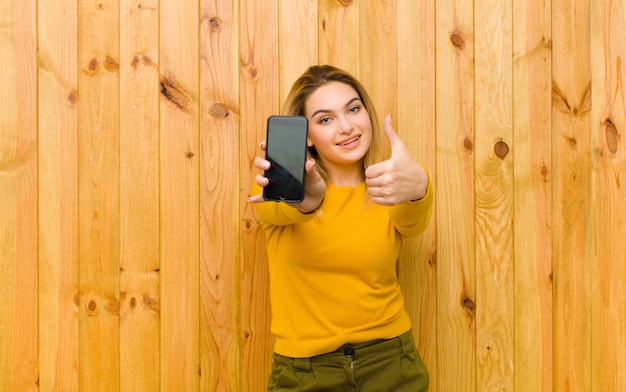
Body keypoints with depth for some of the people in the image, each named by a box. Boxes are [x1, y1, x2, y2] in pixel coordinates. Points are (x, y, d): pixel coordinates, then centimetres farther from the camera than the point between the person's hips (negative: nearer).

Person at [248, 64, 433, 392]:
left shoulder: (386, 194, -3)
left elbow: (413, 221, -25)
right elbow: (280, 209, -29)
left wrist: (416, 187, -47)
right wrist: (303, 198, -52)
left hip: (390, 364, 1)